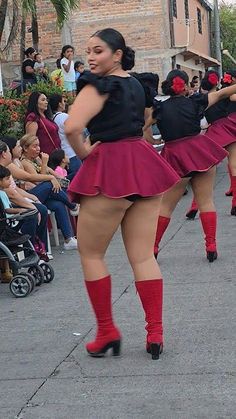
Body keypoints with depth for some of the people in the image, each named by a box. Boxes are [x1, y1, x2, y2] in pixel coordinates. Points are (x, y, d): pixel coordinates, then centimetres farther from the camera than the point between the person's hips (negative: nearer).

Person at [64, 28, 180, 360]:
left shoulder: (100, 85, -11)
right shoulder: (137, 84, 14)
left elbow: (72, 127, -25)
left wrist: (84, 153, -8)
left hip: (110, 170, -7)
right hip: (144, 164, 8)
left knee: (90, 254, 8)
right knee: (143, 256, 7)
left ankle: (107, 332, 10)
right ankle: (155, 334, 6)